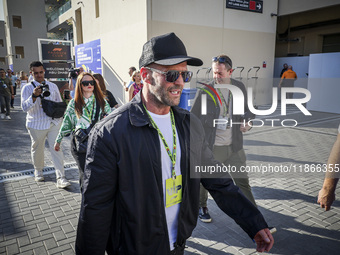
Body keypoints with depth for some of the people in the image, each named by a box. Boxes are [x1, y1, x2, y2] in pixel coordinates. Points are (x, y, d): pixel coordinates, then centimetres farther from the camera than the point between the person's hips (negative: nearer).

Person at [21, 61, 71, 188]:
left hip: (54, 122, 1)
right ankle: (38, 171, 37)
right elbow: (25, 108, -11)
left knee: (56, 148, -6)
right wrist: (34, 96, -26)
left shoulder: (53, 86, 10)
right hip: (36, 124, -1)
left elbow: (60, 103, 20)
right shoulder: (27, 88, 0)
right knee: (37, 149, 12)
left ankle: (60, 178, -5)